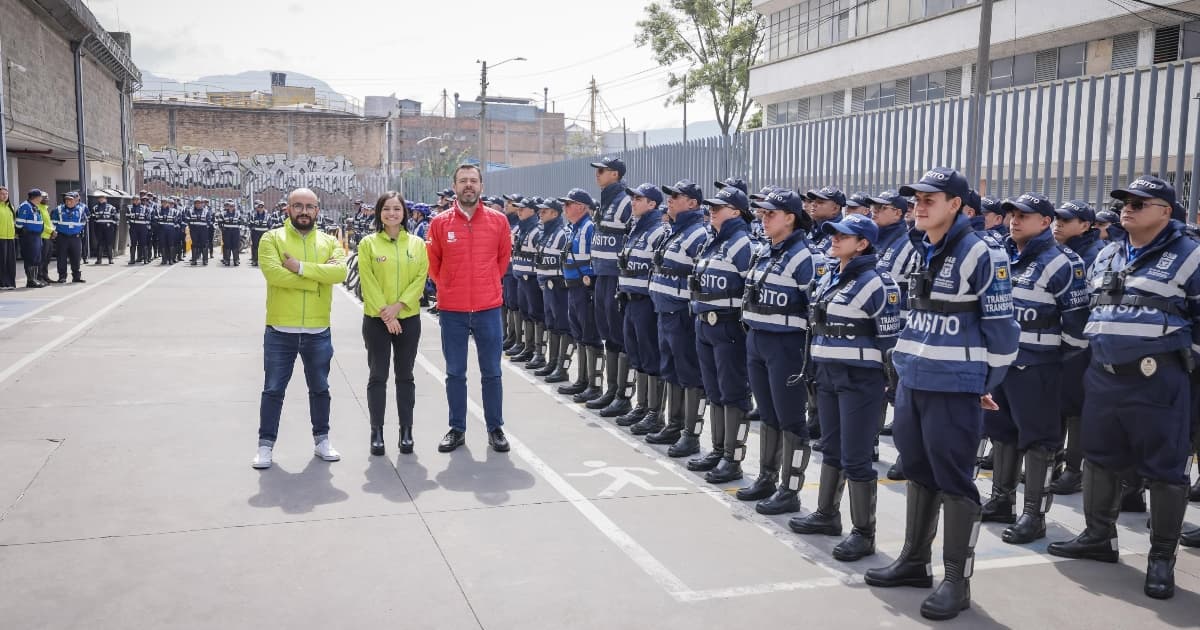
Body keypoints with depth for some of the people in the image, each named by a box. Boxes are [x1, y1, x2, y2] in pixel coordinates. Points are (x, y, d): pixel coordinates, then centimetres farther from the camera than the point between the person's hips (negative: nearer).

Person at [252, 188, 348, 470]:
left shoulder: (329, 241, 5)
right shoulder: (272, 239, -3)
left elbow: (339, 271, -14)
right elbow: (274, 273, -20)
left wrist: (301, 267, -21)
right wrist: (317, 279, -15)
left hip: (318, 331, 2)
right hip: (280, 331, -2)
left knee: (320, 389, 14)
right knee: (273, 390, 6)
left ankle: (322, 439, 29)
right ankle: (266, 444, 17)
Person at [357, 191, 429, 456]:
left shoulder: (417, 243, 4)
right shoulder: (368, 243, -1)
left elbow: (421, 278, -3)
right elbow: (368, 282, -6)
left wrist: (398, 306, -13)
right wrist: (384, 312, -14)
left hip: (409, 318, 2)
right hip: (376, 319, -1)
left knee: (405, 375, 9)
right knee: (378, 376, 4)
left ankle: (406, 430, 17)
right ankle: (377, 432, 13)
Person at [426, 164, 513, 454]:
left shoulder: (498, 220, -1)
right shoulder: (440, 223, -2)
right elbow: (433, 262, 9)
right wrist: (450, 287, 11)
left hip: (488, 308, 0)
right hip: (452, 310, 0)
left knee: (492, 372, 8)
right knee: (455, 373, 9)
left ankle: (495, 428, 19)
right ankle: (457, 428, 21)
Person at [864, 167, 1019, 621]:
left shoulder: (980, 255, -13)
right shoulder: (918, 252, 10)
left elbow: (1001, 325, -9)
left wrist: (987, 383, -3)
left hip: (955, 387, -7)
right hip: (911, 380, 8)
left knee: (953, 480, 0)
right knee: (918, 471, 16)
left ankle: (957, 580, 12)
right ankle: (914, 561, 30)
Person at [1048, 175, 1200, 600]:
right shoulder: (1106, 257, 13)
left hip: (1156, 379, -6)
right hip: (1103, 375, 6)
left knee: (1163, 467, 2)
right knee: (1099, 457, 13)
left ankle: (1162, 557, 14)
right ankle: (1099, 537, 27)